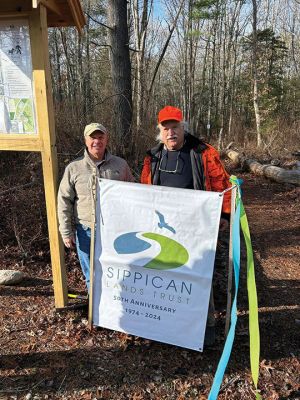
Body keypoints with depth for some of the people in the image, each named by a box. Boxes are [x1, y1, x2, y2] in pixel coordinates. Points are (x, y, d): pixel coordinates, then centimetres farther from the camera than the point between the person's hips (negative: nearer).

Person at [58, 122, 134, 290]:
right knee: (92, 276, 14)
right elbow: (64, 202, 1)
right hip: (86, 231, 0)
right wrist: (67, 232, -1)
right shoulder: (74, 168, -1)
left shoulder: (120, 165, 1)